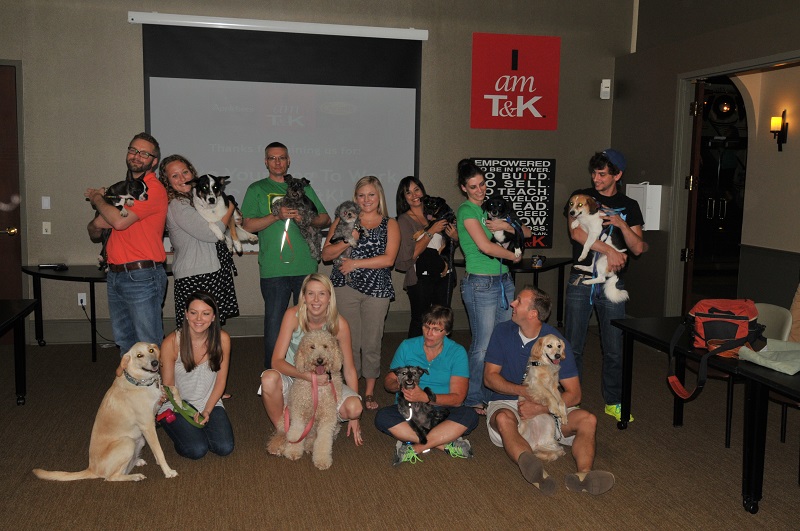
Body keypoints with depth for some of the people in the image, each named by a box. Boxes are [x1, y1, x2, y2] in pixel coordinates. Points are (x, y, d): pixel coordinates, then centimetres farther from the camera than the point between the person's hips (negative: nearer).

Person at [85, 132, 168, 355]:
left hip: (142, 277, -8)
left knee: (148, 346, -3)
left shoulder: (154, 189, -8)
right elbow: (94, 233, 20)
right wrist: (97, 224, -5)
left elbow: (121, 221, -20)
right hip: (114, 276, 8)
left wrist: (97, 198, -2)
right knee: (124, 342, 17)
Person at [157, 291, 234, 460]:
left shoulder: (222, 339, -12)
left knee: (225, 447, -15)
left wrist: (207, 411, -12)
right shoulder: (171, 343, -19)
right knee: (197, 449, -21)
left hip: (209, 402, 3)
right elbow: (168, 386, -9)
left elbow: (220, 381, -3)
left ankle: (196, 427, 15)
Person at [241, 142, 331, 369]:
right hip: (273, 270, -2)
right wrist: (277, 215, -13)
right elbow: (248, 225, -1)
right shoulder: (257, 189, 9)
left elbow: (326, 219, 15)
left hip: (306, 267, 2)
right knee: (274, 324, 0)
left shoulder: (303, 187, 16)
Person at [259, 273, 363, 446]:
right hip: (294, 378, -1)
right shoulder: (293, 315, -17)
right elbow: (277, 361, -21)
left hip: (324, 382, 1)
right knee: (269, 378, -35)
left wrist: (354, 416, -8)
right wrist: (308, 375, -39)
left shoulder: (339, 324, -15)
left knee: (354, 408, -26)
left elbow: (349, 370, -8)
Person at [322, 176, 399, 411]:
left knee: (372, 342, 4)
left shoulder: (390, 224, 7)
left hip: (376, 288, -1)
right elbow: (326, 254, 6)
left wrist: (355, 263, -10)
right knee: (350, 341, 3)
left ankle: (370, 391, 18)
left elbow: (389, 259, -7)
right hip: (345, 286, 1)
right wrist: (345, 242, -12)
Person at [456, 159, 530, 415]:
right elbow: (486, 246, -22)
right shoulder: (466, 211, -9)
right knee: (483, 345, -2)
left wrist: (506, 226, -8)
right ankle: (474, 400, 11)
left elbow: (526, 232, 12)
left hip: (504, 280, 8)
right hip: (481, 283, -7)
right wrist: (514, 256, -7)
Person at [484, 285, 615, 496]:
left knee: (587, 419, -23)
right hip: (507, 402, -1)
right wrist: (523, 391, -18)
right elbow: (490, 377, -2)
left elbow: (574, 394, -7)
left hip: (548, 408, 1)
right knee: (504, 419, -36)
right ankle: (536, 472, -62)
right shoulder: (503, 332, -1)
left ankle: (583, 475, -50)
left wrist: (540, 408, -22)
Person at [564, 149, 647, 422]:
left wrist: (622, 225, -12)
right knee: (573, 346, 4)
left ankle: (613, 402, 21)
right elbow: (576, 232, -12)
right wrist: (609, 250, -16)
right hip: (581, 280, -1)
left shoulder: (629, 206, 9)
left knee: (614, 349, 6)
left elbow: (638, 248, 3)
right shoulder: (581, 197, 4)